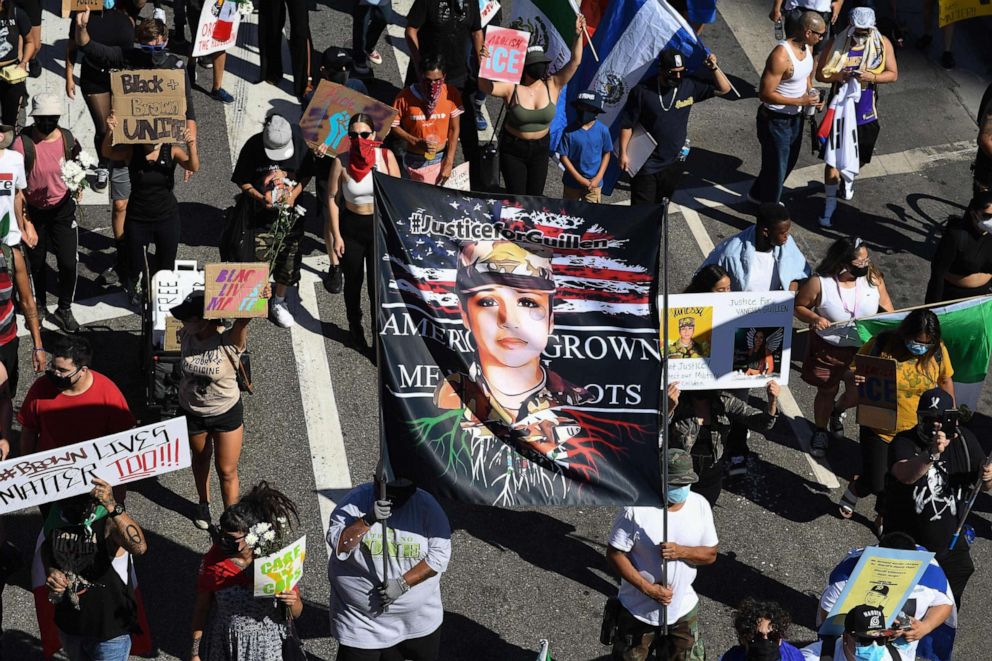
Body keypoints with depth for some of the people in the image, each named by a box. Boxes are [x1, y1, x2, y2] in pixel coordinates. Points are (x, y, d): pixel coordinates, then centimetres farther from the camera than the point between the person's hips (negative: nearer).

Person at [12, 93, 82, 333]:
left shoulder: (67, 139, -8)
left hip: (62, 209, 2)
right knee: (36, 263, 14)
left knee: (69, 263, -1)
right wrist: (25, 221, -17)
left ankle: (64, 310, 21)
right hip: (33, 211, -2)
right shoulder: (23, 143, -19)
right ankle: (39, 307, 38)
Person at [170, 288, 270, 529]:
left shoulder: (230, 341, -29)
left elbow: (242, 320, -49)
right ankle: (204, 504, 52)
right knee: (200, 460, 27)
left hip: (227, 413, -4)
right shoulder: (186, 336, -17)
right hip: (192, 412, 4)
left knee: (227, 472, 8)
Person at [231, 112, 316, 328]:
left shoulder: (300, 142, -14)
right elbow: (242, 181, -7)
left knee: (289, 257, 12)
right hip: (262, 213, -2)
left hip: (291, 209, 2)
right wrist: (260, 197, -23)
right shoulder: (253, 146, -18)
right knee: (260, 259, -3)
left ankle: (279, 301, 33)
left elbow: (307, 174, 0)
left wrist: (294, 194, -16)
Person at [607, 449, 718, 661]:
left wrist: (681, 551, -23)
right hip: (637, 610, -3)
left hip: (682, 610, 3)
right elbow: (614, 554, -16)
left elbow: (710, 554, -2)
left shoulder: (700, 505, -8)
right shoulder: (635, 510, -21)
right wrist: (648, 588, -23)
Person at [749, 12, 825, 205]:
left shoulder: (807, 46, -4)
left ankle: (758, 195, 46)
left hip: (796, 116, 9)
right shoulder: (781, 56, -31)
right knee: (776, 166, 8)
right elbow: (765, 94, -29)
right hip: (776, 120, -9)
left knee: (789, 161, 25)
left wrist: (812, 95, -2)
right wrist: (800, 101, -27)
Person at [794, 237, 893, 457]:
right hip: (828, 348, -3)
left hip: (863, 350, 3)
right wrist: (814, 318, -28)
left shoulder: (873, 278, -13)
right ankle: (821, 431, 41)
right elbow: (798, 306, -9)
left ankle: (837, 411, 54)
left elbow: (887, 309, 0)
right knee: (827, 392, 15)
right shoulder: (819, 284, -23)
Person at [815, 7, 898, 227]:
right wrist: (838, 76, -27)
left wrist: (871, 77, -23)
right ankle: (829, 206, 6)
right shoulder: (836, 44, -11)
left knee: (860, 157, 20)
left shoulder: (882, 44, -7)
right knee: (833, 159, -4)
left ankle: (848, 179, 53)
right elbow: (820, 74, -7)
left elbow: (893, 74, -5)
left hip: (866, 113, 2)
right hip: (840, 110, -2)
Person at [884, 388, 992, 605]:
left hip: (949, 545, 4)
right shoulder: (904, 443, -18)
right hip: (906, 547, -4)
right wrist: (932, 454, -57)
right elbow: (905, 475, -39)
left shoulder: (964, 440, -3)